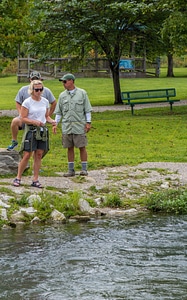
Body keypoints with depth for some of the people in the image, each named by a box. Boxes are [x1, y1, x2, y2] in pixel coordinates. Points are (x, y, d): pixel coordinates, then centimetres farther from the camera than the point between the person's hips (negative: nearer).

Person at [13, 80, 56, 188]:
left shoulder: (45, 102, 8)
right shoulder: (27, 102, -7)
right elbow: (23, 118, -8)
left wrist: (51, 121, -4)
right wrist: (34, 122, -22)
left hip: (42, 130, 5)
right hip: (31, 130, -5)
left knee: (39, 155, 4)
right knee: (27, 155, -6)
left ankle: (35, 180, 9)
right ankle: (18, 178, 5)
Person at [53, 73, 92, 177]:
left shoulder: (82, 93, 1)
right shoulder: (62, 95, 10)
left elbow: (87, 109, 3)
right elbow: (58, 112, 14)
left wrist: (88, 123, -4)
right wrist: (55, 124, 5)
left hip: (79, 125, -3)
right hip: (66, 126, 3)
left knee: (82, 147, -2)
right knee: (70, 148, 6)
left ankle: (84, 169, 5)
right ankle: (71, 170, 11)